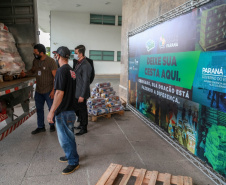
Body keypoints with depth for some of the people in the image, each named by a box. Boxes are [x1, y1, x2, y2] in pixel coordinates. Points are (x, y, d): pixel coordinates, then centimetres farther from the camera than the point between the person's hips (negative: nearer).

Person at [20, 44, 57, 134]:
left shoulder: (50, 61, -15)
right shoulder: (35, 61, 5)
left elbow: (55, 76, -15)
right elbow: (33, 70, 21)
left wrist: (53, 90, -18)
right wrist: (25, 73, 0)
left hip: (48, 91, -6)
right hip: (38, 90, 6)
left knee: (52, 109, 9)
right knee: (39, 109, 14)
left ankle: (52, 125, 30)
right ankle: (40, 127, 29)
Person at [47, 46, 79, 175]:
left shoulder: (62, 71, -19)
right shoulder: (72, 71, 9)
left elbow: (59, 93, -24)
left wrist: (52, 111, -19)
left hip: (63, 111, -9)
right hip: (70, 109, 9)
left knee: (65, 138, 3)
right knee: (69, 135, 22)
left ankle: (73, 162, 16)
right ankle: (71, 155, 38)